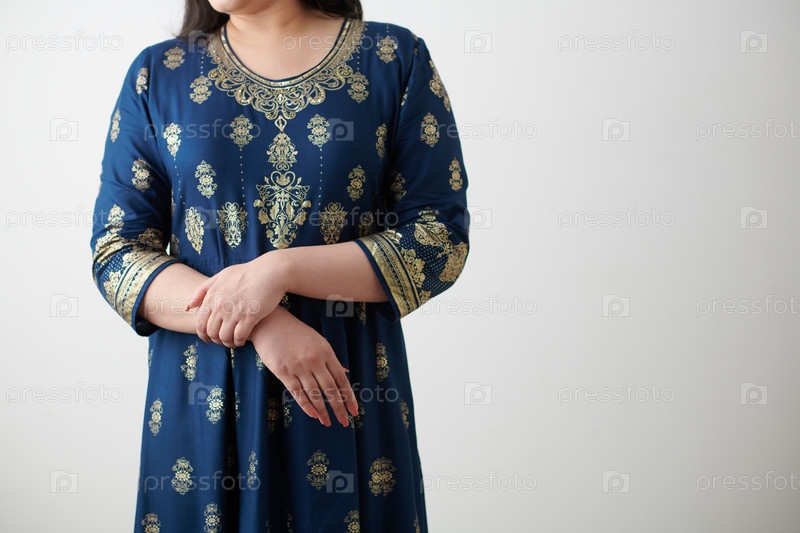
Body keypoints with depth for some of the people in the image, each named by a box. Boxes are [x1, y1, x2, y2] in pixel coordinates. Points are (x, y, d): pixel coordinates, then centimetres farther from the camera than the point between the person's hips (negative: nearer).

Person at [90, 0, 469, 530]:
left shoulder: (396, 60, -1)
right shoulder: (158, 74, 4)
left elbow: (441, 239, -6)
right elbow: (116, 253, -1)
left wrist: (280, 270, -17)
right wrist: (261, 326, -15)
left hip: (348, 391, -1)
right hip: (202, 393, 2)